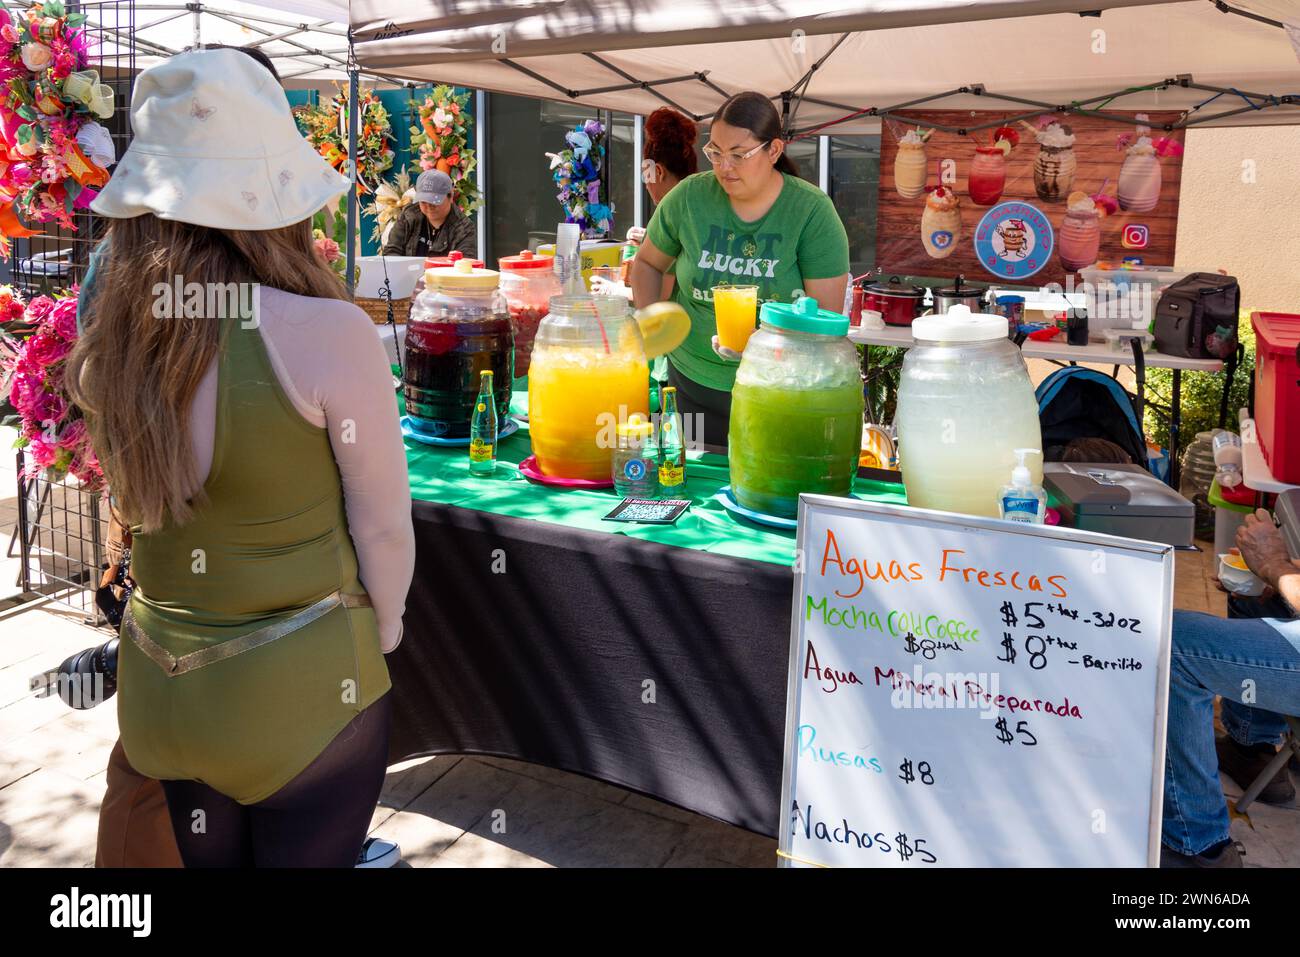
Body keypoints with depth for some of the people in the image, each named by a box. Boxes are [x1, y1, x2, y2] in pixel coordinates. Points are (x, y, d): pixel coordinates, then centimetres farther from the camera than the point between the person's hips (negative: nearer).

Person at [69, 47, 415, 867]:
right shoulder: (327, 331, -23)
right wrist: (382, 629, 5)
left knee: (206, 859, 25)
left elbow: (146, 501, 7)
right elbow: (383, 525, -11)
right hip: (298, 685, -5)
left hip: (161, 680, 5)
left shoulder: (113, 337, -7)